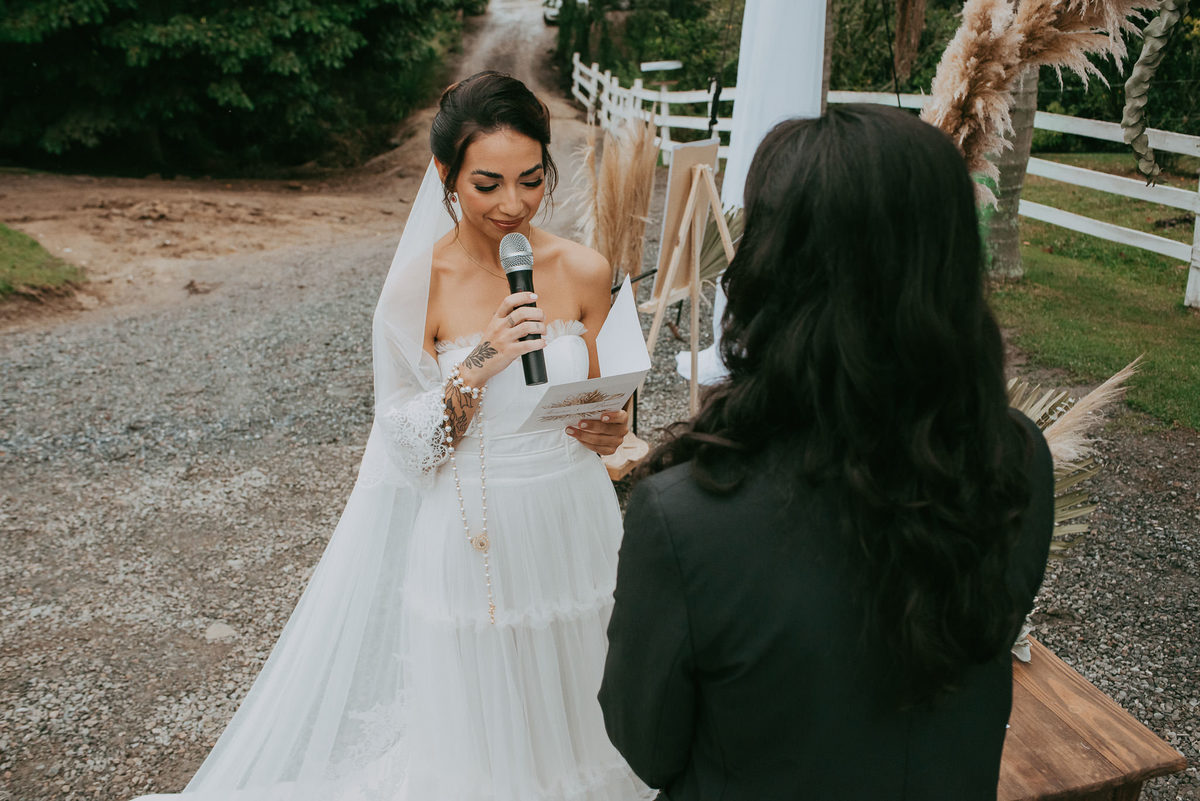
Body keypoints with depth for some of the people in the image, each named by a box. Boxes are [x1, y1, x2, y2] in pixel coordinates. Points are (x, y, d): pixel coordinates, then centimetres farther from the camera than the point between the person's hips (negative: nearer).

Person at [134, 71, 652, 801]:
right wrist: (475, 369, -24)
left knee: (573, 724, 19)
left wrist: (609, 430, -14)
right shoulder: (418, 286, -12)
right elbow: (406, 447, -9)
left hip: (574, 533, 3)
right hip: (472, 544, -2)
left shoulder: (584, 271, -5)